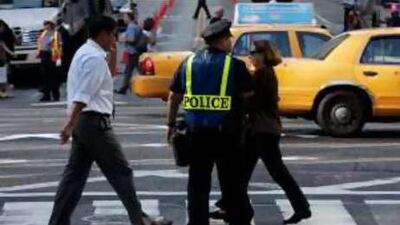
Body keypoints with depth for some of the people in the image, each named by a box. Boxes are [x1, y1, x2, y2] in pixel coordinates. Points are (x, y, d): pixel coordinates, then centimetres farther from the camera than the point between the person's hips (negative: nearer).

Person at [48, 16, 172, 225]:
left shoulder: (84, 53, 16)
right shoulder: (95, 58, -15)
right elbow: (83, 96, -23)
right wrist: (71, 124, -28)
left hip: (82, 122, 10)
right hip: (94, 122, -10)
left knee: (75, 174, 9)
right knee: (120, 172, -1)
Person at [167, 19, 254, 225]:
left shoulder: (189, 63, 7)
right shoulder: (234, 66, -5)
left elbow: (174, 96, 11)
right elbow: (249, 96, -5)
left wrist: (171, 125, 19)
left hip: (196, 132, 3)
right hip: (225, 133, -3)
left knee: (198, 182, 9)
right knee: (232, 183, 7)